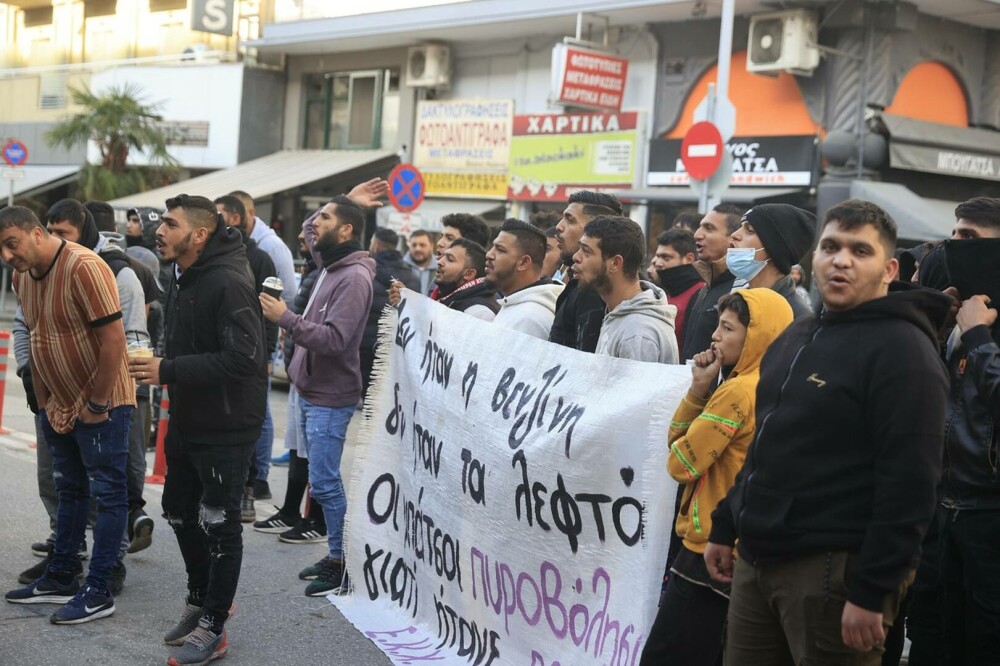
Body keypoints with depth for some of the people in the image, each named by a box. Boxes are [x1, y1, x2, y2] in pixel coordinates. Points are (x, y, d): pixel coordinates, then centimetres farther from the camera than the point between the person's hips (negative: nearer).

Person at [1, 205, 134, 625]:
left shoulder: (84, 268, -21)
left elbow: (113, 339, -23)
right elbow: (36, 340, 13)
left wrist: (98, 405, -18)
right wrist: (43, 400, 8)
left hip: (100, 406, -9)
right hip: (60, 406, 9)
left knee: (108, 495, 0)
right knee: (69, 491, 18)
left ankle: (97, 592, 4)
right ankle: (61, 578, 29)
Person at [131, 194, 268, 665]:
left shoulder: (229, 284, -21)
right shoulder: (181, 278, 9)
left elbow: (242, 358, -28)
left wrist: (169, 372, -27)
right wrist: (156, 364, 3)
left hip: (227, 427, -9)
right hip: (186, 422, 10)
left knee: (219, 525, 2)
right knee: (179, 512, 20)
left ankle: (213, 627, 15)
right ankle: (201, 599, 39)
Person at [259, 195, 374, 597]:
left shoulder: (353, 278, -17)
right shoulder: (330, 267, 10)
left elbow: (333, 339, -25)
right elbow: (310, 232, 29)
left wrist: (286, 318, -22)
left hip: (330, 398, -9)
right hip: (311, 391, 9)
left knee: (325, 481, -8)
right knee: (324, 478, 13)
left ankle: (342, 562, 1)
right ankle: (334, 557, 21)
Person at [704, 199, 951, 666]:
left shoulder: (902, 349, -11)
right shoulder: (796, 337, 16)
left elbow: (909, 482, -17)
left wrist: (873, 592, -20)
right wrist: (725, 527, 21)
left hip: (834, 570, -8)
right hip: (756, 558, 8)